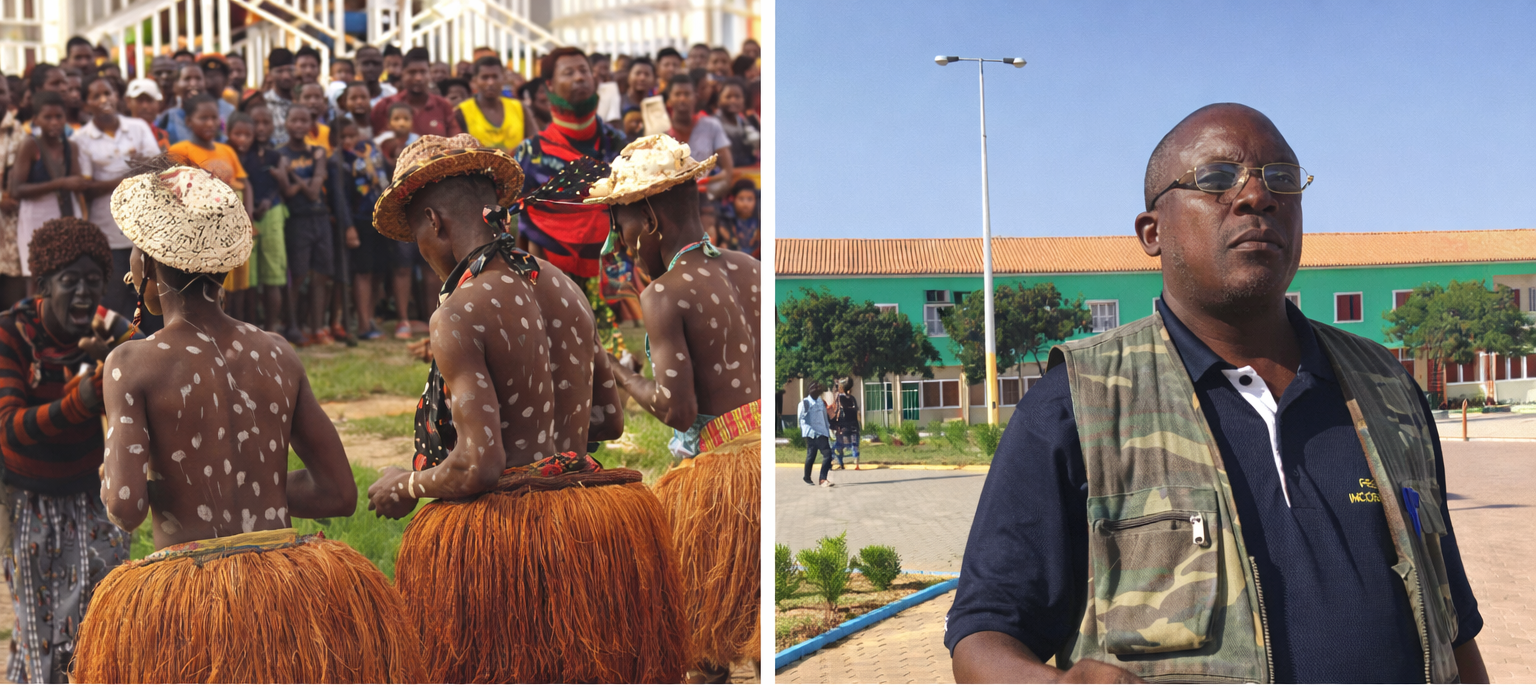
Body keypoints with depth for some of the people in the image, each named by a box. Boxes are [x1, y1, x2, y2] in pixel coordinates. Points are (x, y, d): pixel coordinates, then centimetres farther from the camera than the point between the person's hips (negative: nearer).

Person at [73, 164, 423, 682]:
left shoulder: (132, 366, -6)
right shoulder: (278, 354, 6)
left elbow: (125, 508, -15)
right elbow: (339, 494, 8)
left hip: (184, 607, -4)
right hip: (288, 586, 4)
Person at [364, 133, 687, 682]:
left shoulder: (459, 315, -15)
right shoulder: (566, 290, 7)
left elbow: (478, 466, -21)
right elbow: (610, 420, 17)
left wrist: (407, 485, -2)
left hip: (497, 540, -7)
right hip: (585, 530, 7)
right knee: (584, 671, 17)